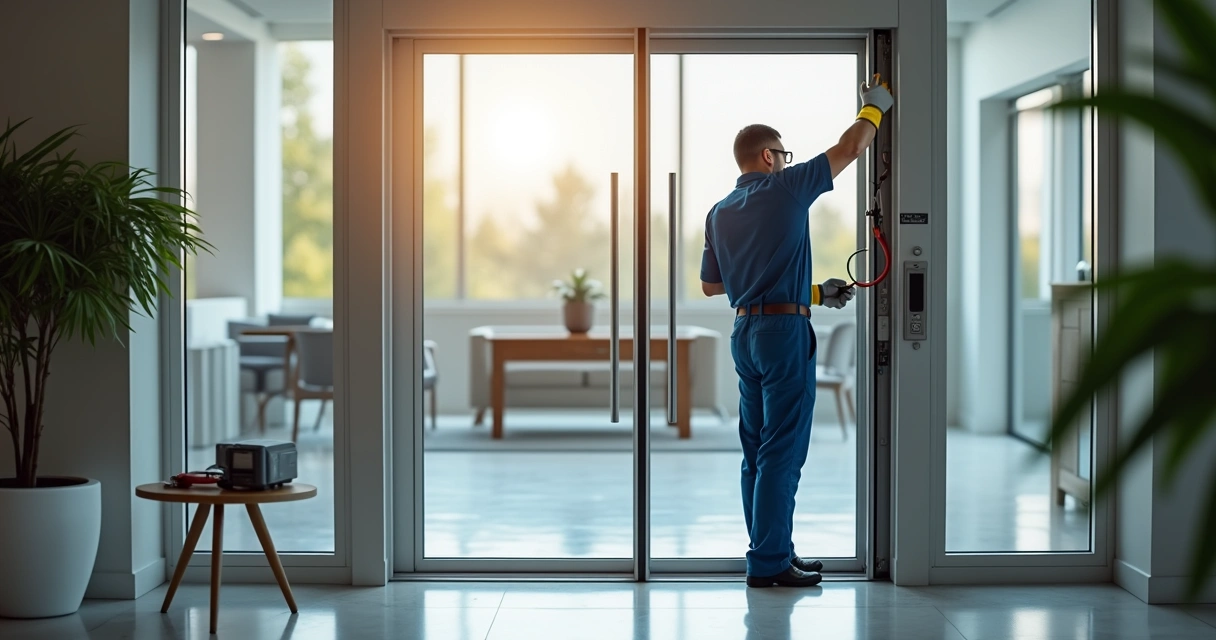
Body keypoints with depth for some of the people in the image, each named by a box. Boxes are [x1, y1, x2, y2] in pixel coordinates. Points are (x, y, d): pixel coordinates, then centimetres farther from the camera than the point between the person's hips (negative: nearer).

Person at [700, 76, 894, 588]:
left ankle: (771, 551, 18)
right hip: (784, 331, -8)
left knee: (758, 450, 11)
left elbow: (711, 285, 19)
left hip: (744, 331, 8)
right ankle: (769, 561, -5)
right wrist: (874, 108, 20)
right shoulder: (784, 189, -7)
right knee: (782, 451, -6)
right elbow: (849, 149, 1)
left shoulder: (719, 213, 12)